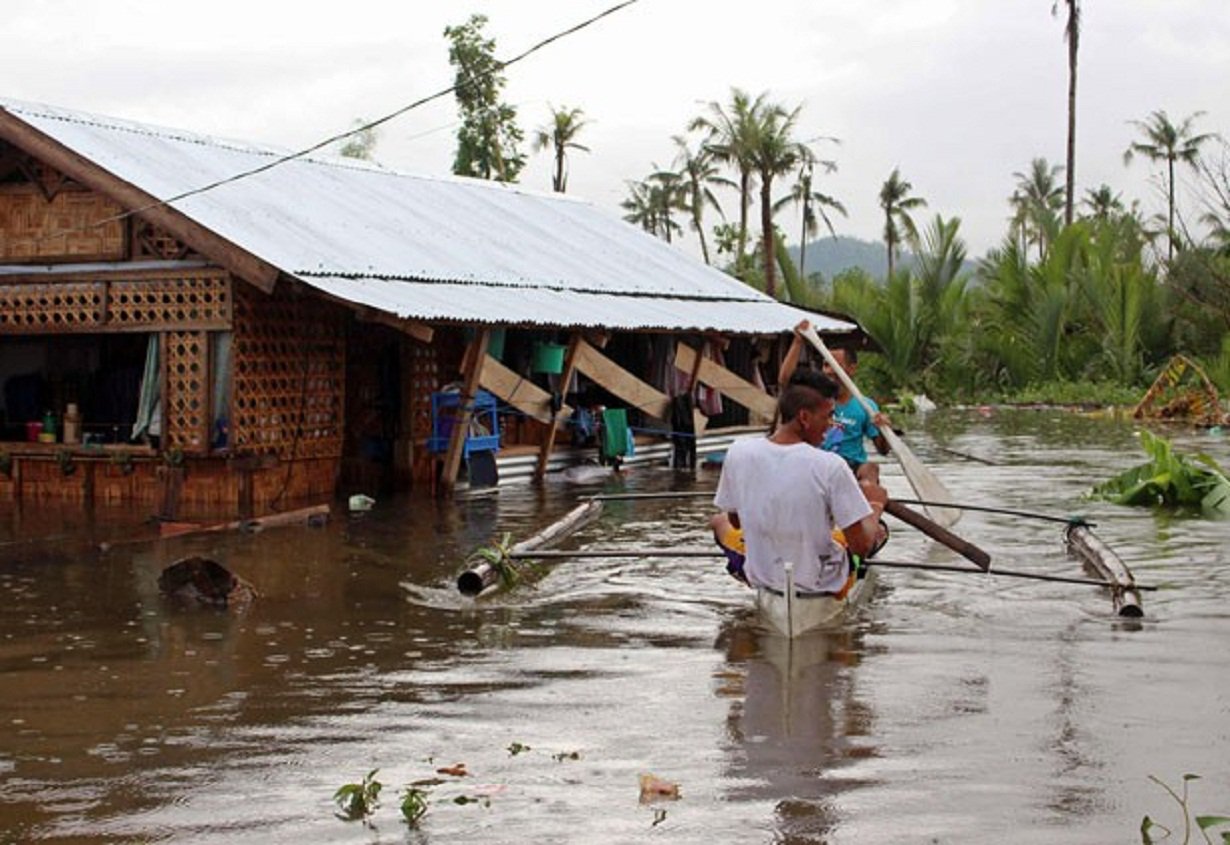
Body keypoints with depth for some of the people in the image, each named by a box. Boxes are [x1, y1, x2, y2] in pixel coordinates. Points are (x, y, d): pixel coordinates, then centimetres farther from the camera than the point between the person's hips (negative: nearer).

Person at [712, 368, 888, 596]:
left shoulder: (738, 453, -15)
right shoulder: (831, 466, -25)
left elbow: (735, 521, 1)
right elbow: (861, 546, -18)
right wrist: (876, 506, 2)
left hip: (759, 579, 2)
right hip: (821, 584, -2)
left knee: (719, 521, 33)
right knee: (877, 530, 25)